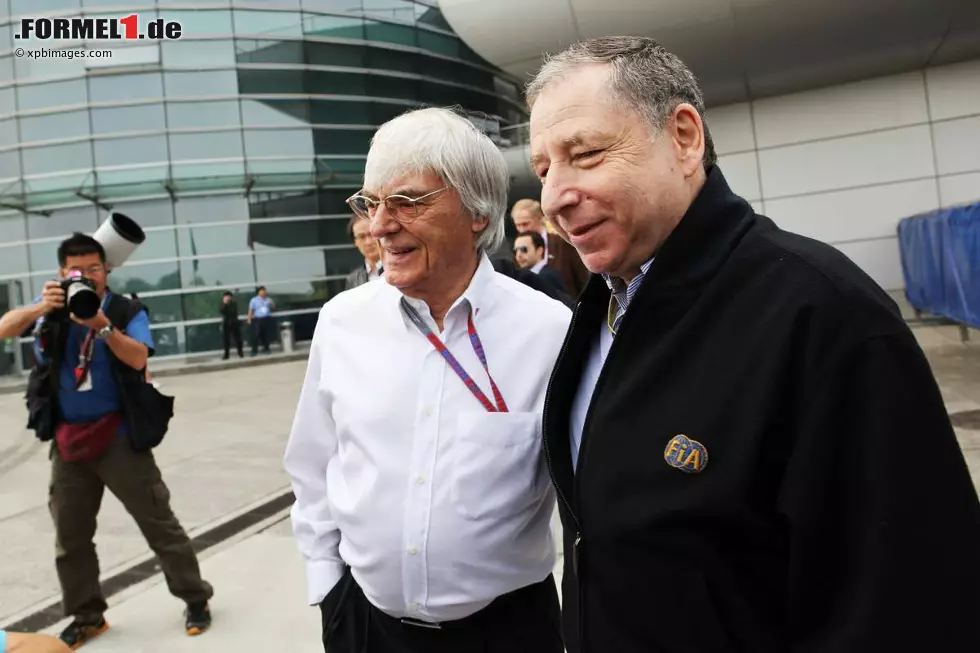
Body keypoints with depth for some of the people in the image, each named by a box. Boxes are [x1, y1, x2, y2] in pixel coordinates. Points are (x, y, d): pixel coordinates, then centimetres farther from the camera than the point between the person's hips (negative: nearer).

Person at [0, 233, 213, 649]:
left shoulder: (127, 311, -7)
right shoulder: (51, 306, 2)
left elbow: (138, 358, -21)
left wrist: (102, 326, -35)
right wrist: (39, 309, -26)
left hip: (118, 436, -4)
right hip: (67, 439, 4)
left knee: (158, 522, 2)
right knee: (70, 536, 14)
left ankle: (195, 600, 15)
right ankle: (86, 616, 32)